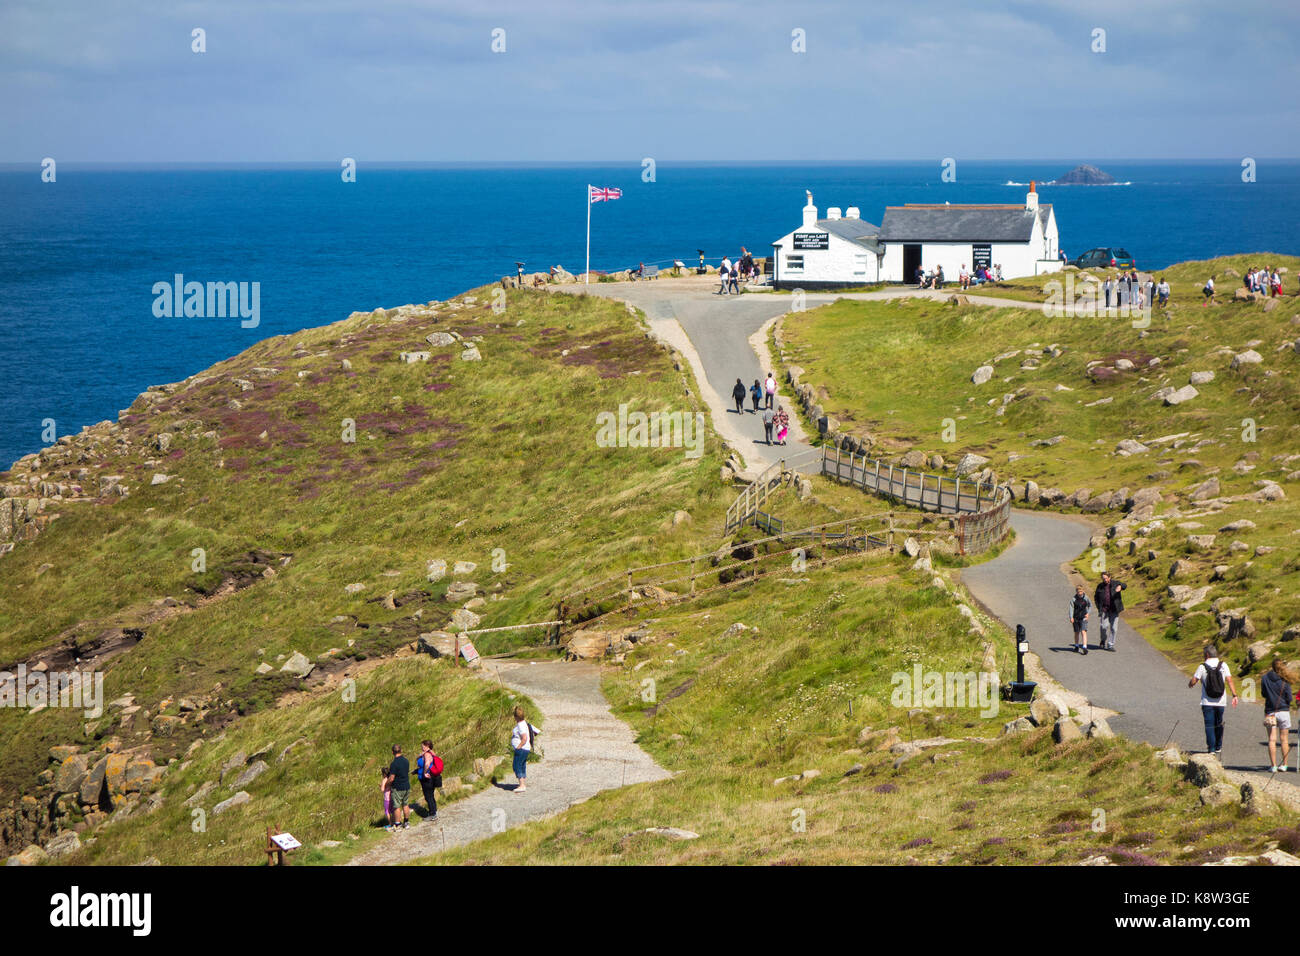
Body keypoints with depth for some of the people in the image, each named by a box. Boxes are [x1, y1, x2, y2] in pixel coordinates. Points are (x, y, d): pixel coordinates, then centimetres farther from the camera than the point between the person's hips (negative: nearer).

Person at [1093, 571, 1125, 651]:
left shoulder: (1115, 584, 1)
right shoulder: (1100, 586, 7)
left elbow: (1124, 585, -18)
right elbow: (1096, 597, 18)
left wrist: (1120, 586, -42)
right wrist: (1099, 607, 6)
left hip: (1114, 610, 0)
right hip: (1104, 610, 0)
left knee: (1113, 628, -1)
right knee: (1104, 626, -14)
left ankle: (1110, 645, 8)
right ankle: (1103, 641, 11)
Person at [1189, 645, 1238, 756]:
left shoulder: (1202, 667, -6)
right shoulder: (1223, 666, 0)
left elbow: (1193, 682, -4)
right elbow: (1229, 680, -6)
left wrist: (1190, 684, 19)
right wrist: (1234, 695, -6)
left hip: (1207, 702, -3)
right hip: (1221, 701, 3)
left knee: (1209, 726, 0)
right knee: (1219, 725, 17)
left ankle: (1212, 750, -6)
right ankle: (1218, 748, 25)